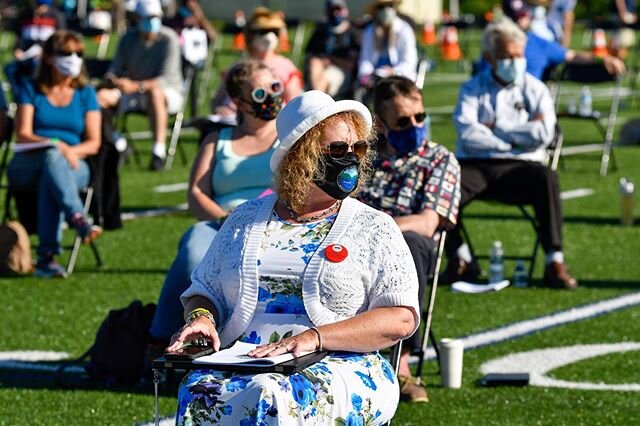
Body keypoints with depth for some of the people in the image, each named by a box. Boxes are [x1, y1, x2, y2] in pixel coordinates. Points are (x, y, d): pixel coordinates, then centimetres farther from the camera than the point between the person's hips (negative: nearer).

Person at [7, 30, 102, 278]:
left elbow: (93, 143, 8)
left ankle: (47, 256, -49)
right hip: (27, 166, -1)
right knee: (52, 158, -39)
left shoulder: (86, 94, 16)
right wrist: (56, 146, -19)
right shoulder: (31, 90, 11)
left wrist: (71, 151, -13)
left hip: (72, 166, 1)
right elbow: (22, 135, -1)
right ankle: (78, 219, -60)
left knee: (49, 181, -38)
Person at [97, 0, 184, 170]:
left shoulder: (168, 39, -14)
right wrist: (113, 80, -22)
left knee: (155, 92, -41)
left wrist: (136, 86, -38)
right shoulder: (129, 39, 2)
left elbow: (166, 79, -23)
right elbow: (113, 71, 5)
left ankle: (159, 152, -46)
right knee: (102, 96, -19)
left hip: (169, 94, -5)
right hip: (135, 93, 5)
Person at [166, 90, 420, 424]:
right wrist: (201, 318, -2)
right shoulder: (247, 218, 19)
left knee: (270, 398, -38)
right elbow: (204, 289, 25)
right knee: (198, 394, -34)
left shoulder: (373, 228, 9)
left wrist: (313, 338, -15)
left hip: (340, 368, -2)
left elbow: (401, 318, -2)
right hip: (243, 363, 3)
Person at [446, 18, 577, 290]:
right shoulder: (472, 90, 13)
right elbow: (467, 135, -5)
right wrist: (516, 138, -6)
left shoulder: (534, 90, 12)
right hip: (475, 166, 1)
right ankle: (459, 257, -9)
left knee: (546, 178, -34)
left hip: (518, 168, -1)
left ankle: (555, 263, -33)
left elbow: (543, 134, -6)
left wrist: (496, 128, -2)